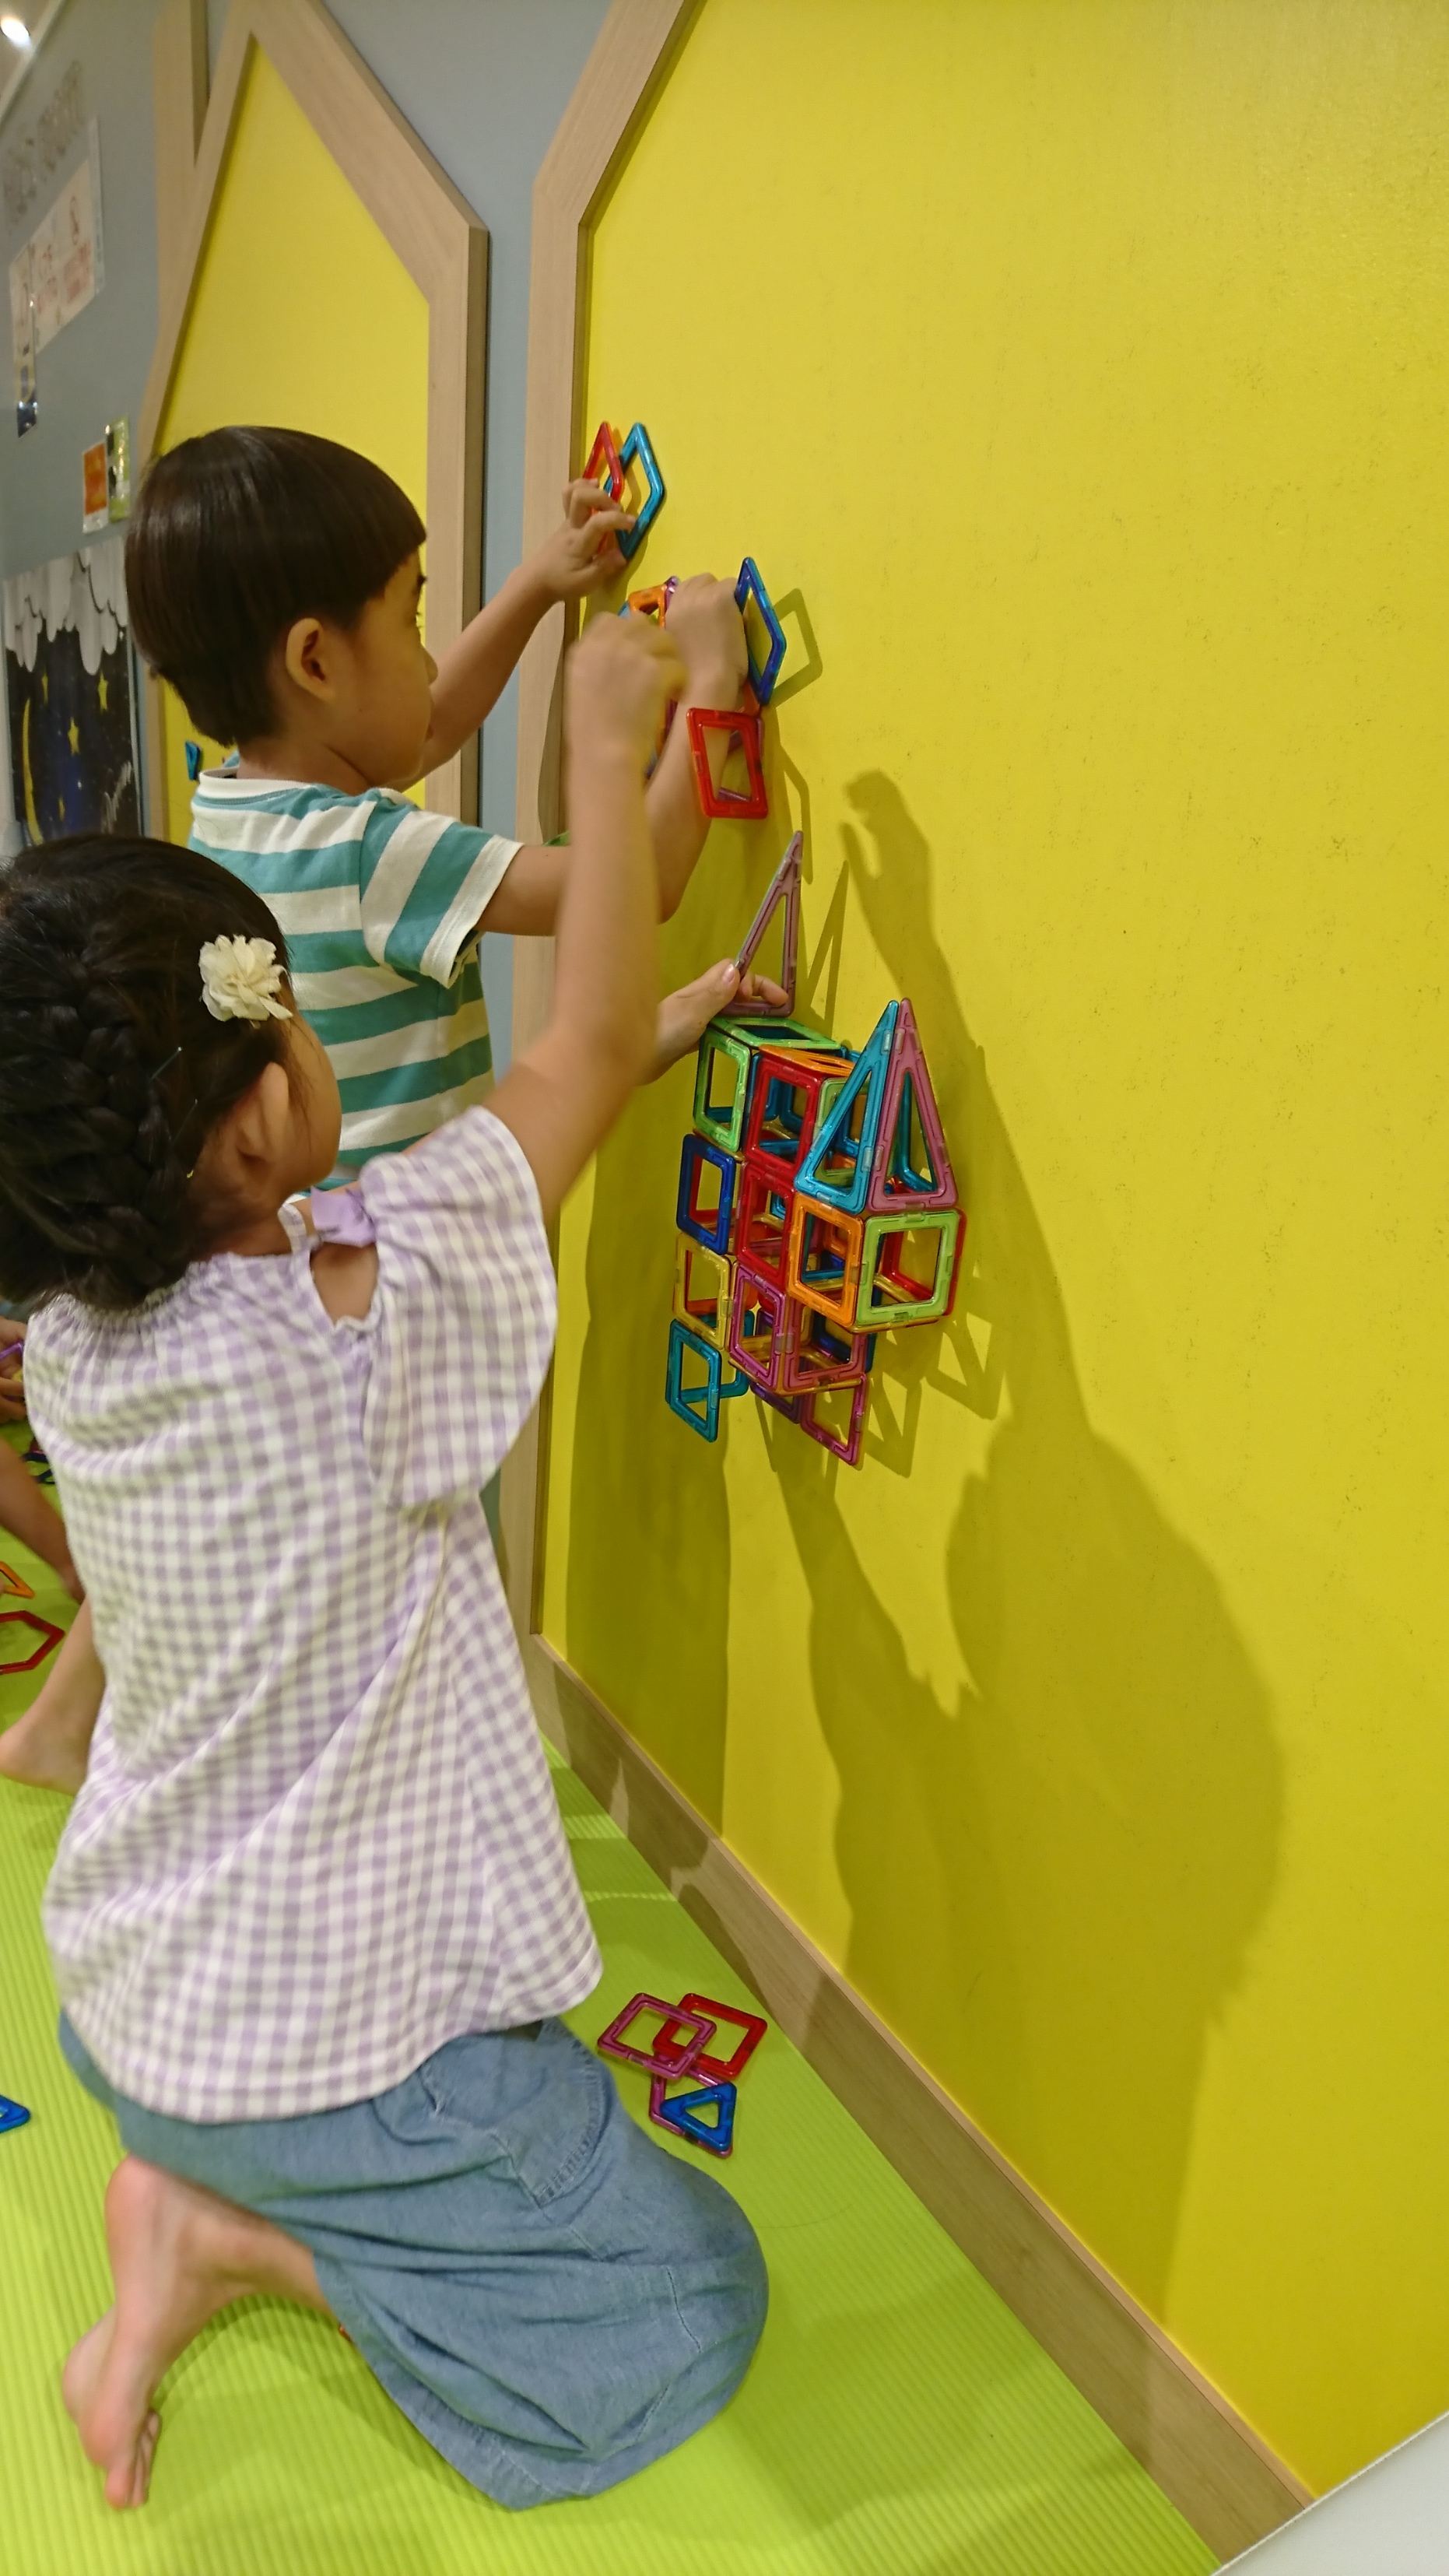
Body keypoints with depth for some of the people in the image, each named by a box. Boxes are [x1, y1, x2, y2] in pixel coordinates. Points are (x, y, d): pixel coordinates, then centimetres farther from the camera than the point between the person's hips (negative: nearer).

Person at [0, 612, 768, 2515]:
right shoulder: (354, 1338, -32)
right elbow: (586, 1051, -21)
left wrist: (655, 1044, 2)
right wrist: (608, 743, -10)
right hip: (321, 2049, -7)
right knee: (695, 2305, 11)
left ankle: (197, 2191, 15)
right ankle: (250, 2238, 4)